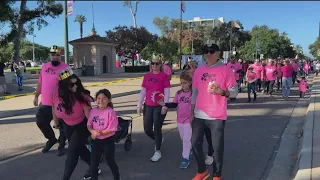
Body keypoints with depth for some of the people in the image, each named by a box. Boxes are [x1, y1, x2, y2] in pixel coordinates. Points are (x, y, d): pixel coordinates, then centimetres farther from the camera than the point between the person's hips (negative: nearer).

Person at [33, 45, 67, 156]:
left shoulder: (65, 67, -10)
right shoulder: (44, 66, 9)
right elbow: (40, 83, 16)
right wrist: (36, 96, 16)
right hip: (45, 103, 6)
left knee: (62, 126, 5)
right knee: (41, 122, 16)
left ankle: (61, 145, 25)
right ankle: (52, 139, 38)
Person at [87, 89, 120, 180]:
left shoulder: (110, 112, -19)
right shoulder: (93, 110, -3)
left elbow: (112, 129, -19)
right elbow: (89, 125, 1)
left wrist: (100, 133, -25)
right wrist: (93, 131, -19)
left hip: (108, 141, -4)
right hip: (96, 141, 4)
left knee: (110, 162, 15)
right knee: (94, 164, 11)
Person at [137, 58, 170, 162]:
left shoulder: (164, 76, -5)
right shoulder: (146, 76, 8)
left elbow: (167, 92, -9)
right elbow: (143, 92, 10)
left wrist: (165, 106, -15)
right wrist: (139, 105, 7)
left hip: (159, 106, -5)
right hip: (148, 106, 5)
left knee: (157, 129, 1)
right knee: (147, 129, 8)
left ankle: (158, 152, 17)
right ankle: (158, 140, 39)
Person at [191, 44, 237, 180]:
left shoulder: (226, 70, -6)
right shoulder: (198, 70, 7)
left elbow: (234, 91, -6)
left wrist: (222, 92, -26)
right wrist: (191, 112, 13)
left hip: (217, 116, -4)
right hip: (199, 115, 5)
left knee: (217, 147, 3)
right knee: (195, 143, 8)